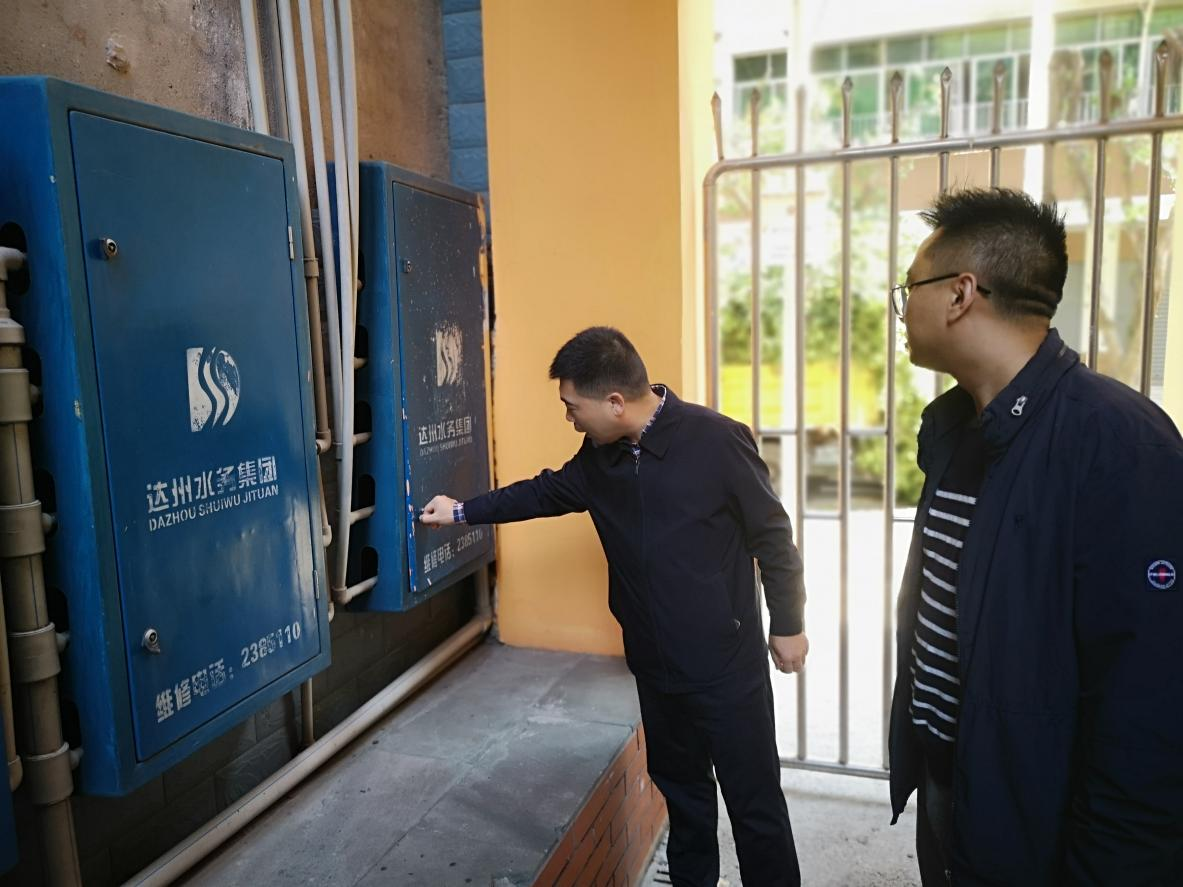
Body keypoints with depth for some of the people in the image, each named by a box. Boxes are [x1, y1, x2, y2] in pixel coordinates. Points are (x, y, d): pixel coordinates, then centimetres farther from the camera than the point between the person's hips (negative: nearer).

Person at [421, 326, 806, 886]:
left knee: (754, 798, 8)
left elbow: (772, 536, -11)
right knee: (679, 783, 22)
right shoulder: (600, 455, -1)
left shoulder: (716, 440, -20)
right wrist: (462, 512, 20)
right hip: (654, 660, 6)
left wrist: (788, 625, -5)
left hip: (727, 661, -6)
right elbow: (546, 492, 16)